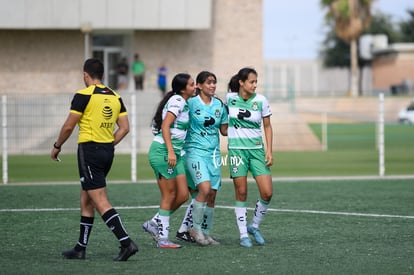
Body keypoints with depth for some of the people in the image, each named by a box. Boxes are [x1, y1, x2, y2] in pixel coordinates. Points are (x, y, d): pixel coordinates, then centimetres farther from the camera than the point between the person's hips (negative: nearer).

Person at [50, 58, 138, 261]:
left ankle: (126, 243, -20)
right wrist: (109, 144, 15)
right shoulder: (115, 97, 9)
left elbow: (69, 126, -9)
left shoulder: (84, 95, -10)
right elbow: (124, 128, 6)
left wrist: (57, 147, 6)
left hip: (89, 151, -8)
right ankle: (80, 248, 20)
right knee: (86, 200, 17)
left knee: (100, 202, -10)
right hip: (107, 152, 8)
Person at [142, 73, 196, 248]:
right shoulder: (177, 101, -12)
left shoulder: (183, 103, 16)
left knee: (183, 195, 5)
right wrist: (170, 152, -28)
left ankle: (154, 224, 18)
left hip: (175, 154, 9)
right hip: (162, 151, -9)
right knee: (169, 196, -4)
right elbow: (165, 126, -21)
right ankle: (162, 239, 2)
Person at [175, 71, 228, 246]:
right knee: (205, 189, -21)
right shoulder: (191, 103, -6)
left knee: (212, 194, 2)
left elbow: (224, 130, 16)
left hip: (214, 152, 5)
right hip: (195, 151, -5)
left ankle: (205, 233, 12)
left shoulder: (219, 105, 8)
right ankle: (195, 228, -5)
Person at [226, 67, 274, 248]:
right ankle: (243, 235, 7)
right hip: (236, 149, -1)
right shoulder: (229, 98, -2)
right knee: (241, 193, -2)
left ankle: (254, 226, 15)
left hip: (257, 149, 1)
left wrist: (269, 151, -1)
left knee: (267, 193, -7)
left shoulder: (261, 101, -3)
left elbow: (267, 126, 4)